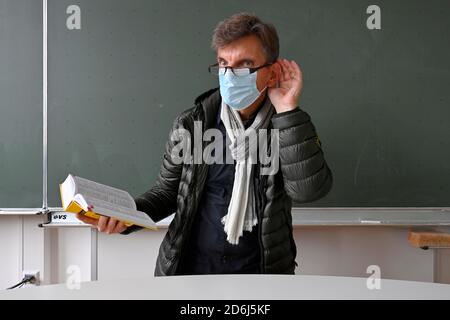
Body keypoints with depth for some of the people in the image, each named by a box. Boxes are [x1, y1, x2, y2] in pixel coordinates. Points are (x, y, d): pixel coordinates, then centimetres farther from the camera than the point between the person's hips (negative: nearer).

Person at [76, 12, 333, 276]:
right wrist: (126, 215, -10)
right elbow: (168, 191, 8)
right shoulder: (191, 125, -1)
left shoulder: (291, 126, -3)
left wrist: (288, 110, -19)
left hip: (260, 273, 0)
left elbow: (308, 190, -17)